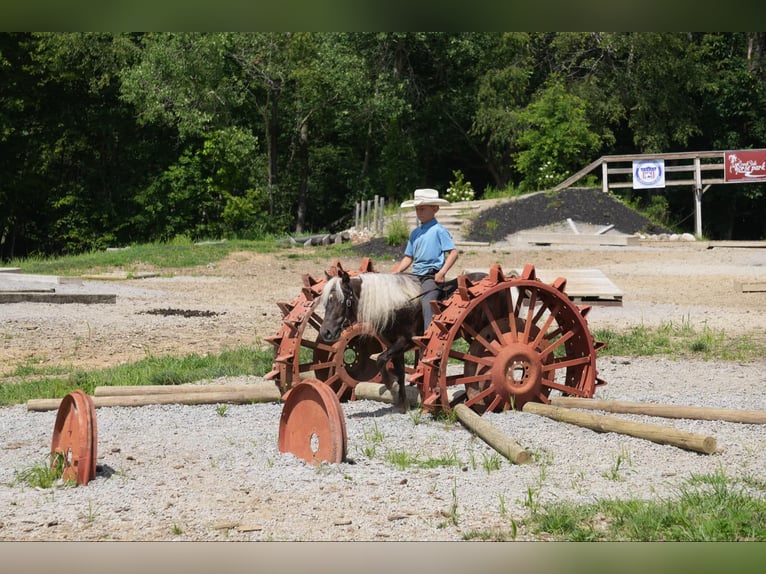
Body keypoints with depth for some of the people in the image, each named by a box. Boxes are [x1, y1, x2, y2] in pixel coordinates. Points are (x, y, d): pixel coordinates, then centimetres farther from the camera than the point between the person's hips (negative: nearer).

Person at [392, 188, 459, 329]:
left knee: (427, 302, -27)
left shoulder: (438, 230, -5)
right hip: (415, 276, 8)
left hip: (431, 276, -8)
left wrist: (442, 272, -19)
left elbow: (453, 252, -11)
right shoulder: (415, 233, 16)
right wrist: (396, 272, 6)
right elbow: (409, 257, 20)